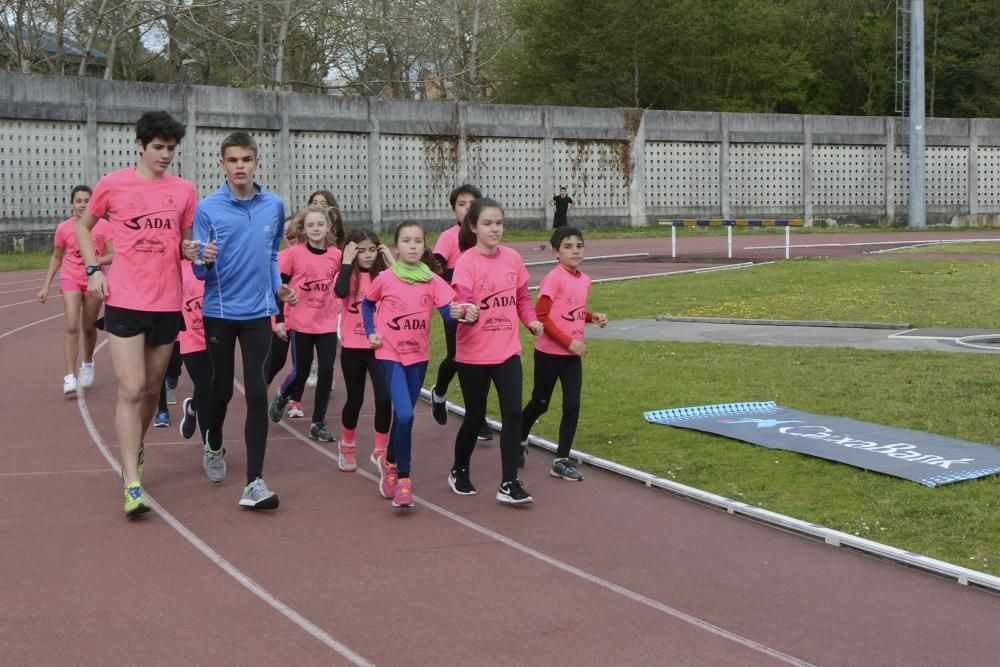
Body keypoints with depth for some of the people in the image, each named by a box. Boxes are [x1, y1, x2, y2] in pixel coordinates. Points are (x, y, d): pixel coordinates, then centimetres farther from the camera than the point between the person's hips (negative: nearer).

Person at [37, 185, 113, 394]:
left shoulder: (104, 226, -7)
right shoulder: (63, 228, -3)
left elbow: (114, 255, -8)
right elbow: (56, 258, 9)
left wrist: (96, 261, -27)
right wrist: (45, 286, 6)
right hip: (70, 279, 0)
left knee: (89, 328, 13)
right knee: (72, 327, -14)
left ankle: (87, 363, 42)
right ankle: (70, 377, -16)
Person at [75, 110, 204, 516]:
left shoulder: (184, 190, 5)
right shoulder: (112, 185, -1)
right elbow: (84, 227, 13)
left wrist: (193, 251, -9)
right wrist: (93, 270, 0)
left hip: (167, 303, 3)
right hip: (124, 301, -3)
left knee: (152, 388, 14)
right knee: (131, 389, -9)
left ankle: (135, 450, 40)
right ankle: (132, 484, -9)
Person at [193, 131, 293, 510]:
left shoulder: (274, 206, 3)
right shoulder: (208, 208, -8)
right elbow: (199, 271, -6)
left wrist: (278, 287, 6)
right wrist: (204, 261, -28)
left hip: (258, 312, 2)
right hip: (219, 312, -1)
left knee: (257, 393, -8)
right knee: (222, 388, 10)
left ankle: (254, 483, -9)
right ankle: (213, 448, 42)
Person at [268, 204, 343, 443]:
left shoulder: (336, 255, 0)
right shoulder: (295, 253, -6)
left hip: (327, 324, 2)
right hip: (300, 324, -2)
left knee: (326, 372, -2)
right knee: (301, 372, 4)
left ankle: (318, 424, 10)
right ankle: (281, 397, 37)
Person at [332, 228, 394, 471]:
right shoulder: (347, 276, -3)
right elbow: (341, 292, -27)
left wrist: (391, 262, -14)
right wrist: (347, 262, -19)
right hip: (353, 348, -1)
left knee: (384, 398, -12)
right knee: (355, 399, 10)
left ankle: (380, 450, 5)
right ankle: (347, 445, 35)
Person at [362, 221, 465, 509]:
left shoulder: (433, 281, -6)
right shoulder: (385, 279, -8)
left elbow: (448, 311, -18)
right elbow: (367, 304, 10)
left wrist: (459, 313, -39)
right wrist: (370, 332, -2)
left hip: (418, 357, 3)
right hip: (390, 355, -3)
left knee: (403, 415, 16)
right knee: (405, 415, -18)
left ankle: (390, 462, 41)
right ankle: (403, 480, -8)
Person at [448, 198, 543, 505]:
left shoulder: (512, 258, 4)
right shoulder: (466, 262, -11)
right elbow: (462, 302, -21)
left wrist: (531, 320, -2)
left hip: (507, 351, 3)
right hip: (473, 353, -3)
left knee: (512, 412, -8)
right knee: (475, 416, 9)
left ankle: (509, 484, -2)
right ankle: (459, 472, 33)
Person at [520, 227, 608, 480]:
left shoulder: (584, 280, 5)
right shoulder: (554, 278, -16)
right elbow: (540, 315, -18)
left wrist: (593, 317, -1)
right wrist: (568, 342, -19)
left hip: (572, 354, 5)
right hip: (549, 353, -5)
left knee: (572, 406, -1)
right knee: (540, 403, 10)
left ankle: (562, 460, 8)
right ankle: (519, 441, 36)